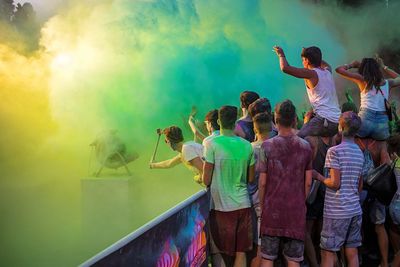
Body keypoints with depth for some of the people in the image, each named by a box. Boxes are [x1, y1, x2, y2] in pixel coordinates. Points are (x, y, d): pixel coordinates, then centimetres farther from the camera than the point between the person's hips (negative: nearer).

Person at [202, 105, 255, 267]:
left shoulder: (212, 144, -10)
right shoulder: (247, 146, 2)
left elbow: (206, 180, -8)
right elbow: (251, 179, 11)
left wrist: (198, 177, 13)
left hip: (222, 206, -3)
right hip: (243, 205, 3)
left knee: (224, 253, 10)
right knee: (241, 253, 6)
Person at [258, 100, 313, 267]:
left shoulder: (267, 146, -6)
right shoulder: (305, 146, 1)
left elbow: (262, 182, -5)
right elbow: (308, 182, 3)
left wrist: (261, 205, 8)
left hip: (272, 208, -2)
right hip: (296, 210, 2)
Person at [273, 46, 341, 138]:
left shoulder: (311, 74, -6)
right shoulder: (327, 71, 15)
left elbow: (285, 68, -10)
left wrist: (281, 54, 9)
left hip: (324, 120, -8)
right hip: (337, 121, 8)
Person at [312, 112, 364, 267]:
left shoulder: (335, 151, -11)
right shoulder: (360, 153, 12)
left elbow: (335, 183, -16)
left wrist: (318, 177, 0)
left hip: (337, 212, -7)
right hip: (355, 210, 7)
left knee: (328, 253, -1)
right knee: (352, 252, 8)